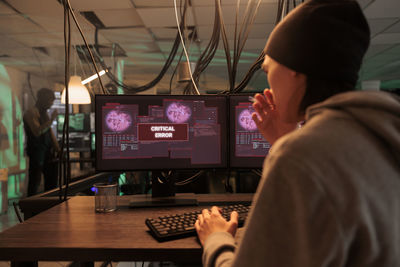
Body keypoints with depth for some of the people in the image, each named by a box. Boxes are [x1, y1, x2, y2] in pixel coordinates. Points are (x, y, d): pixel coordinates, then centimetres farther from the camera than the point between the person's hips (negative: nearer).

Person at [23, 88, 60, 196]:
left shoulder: (44, 113, 15)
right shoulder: (31, 112, -10)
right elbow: (37, 132, -23)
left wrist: (57, 149, 9)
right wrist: (51, 119, -18)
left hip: (48, 151, 8)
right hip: (36, 151, -8)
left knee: (52, 181, 12)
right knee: (35, 182, -4)